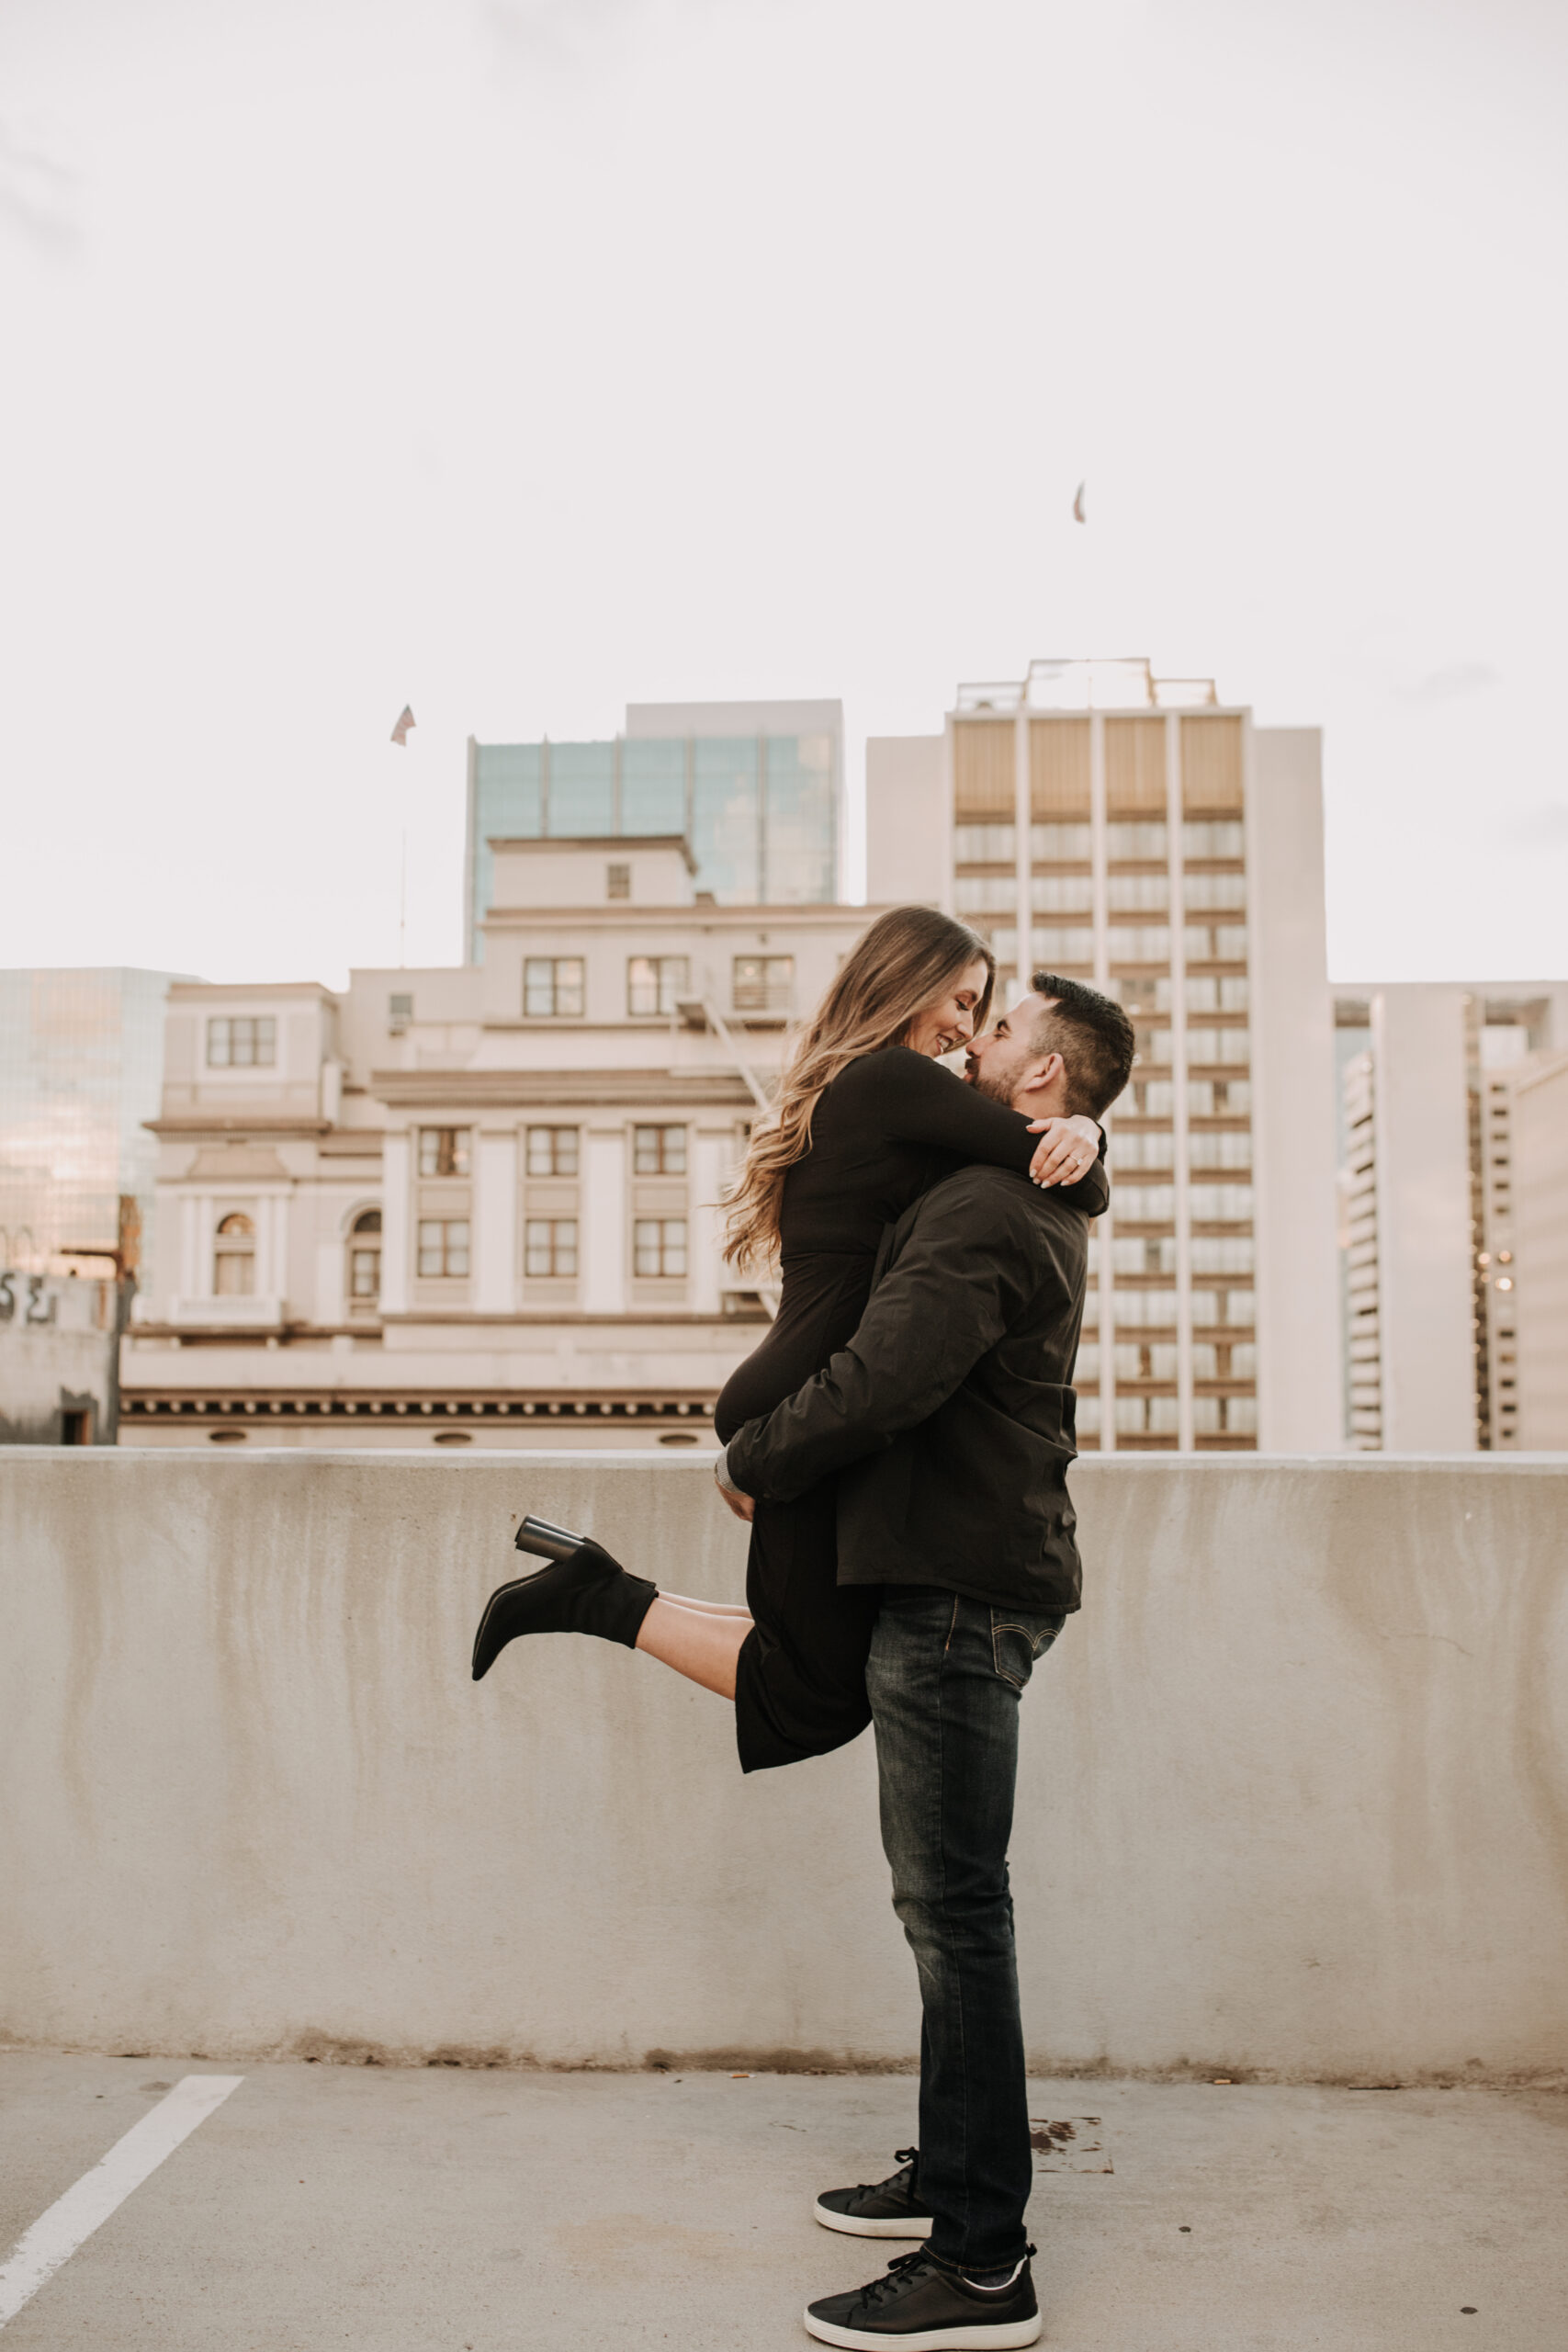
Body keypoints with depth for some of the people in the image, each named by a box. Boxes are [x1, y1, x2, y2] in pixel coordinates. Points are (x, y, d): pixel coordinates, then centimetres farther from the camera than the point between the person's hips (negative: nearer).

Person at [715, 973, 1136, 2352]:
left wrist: (756, 1464, -9)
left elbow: (885, 1380, -24)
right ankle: (953, 2174, 30)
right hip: (972, 1578, 10)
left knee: (956, 1909, -5)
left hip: (958, 1589, -10)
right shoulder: (1042, 1209, 18)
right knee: (948, 1901, 17)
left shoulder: (985, 1211, -16)